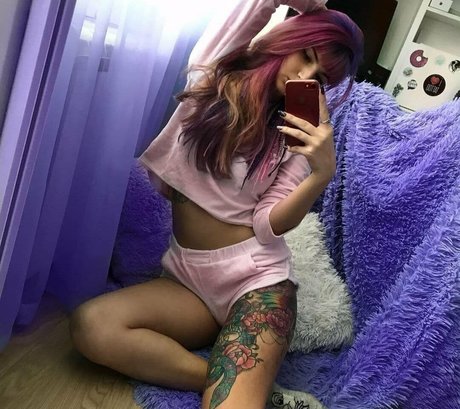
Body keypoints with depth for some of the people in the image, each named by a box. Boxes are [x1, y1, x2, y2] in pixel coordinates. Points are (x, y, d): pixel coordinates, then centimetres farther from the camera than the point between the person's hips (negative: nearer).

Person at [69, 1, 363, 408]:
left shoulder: (301, 133, 2)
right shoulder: (212, 75, 6)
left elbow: (268, 225, -9)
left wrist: (323, 173, -21)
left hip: (255, 278, -4)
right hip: (187, 277, 5)